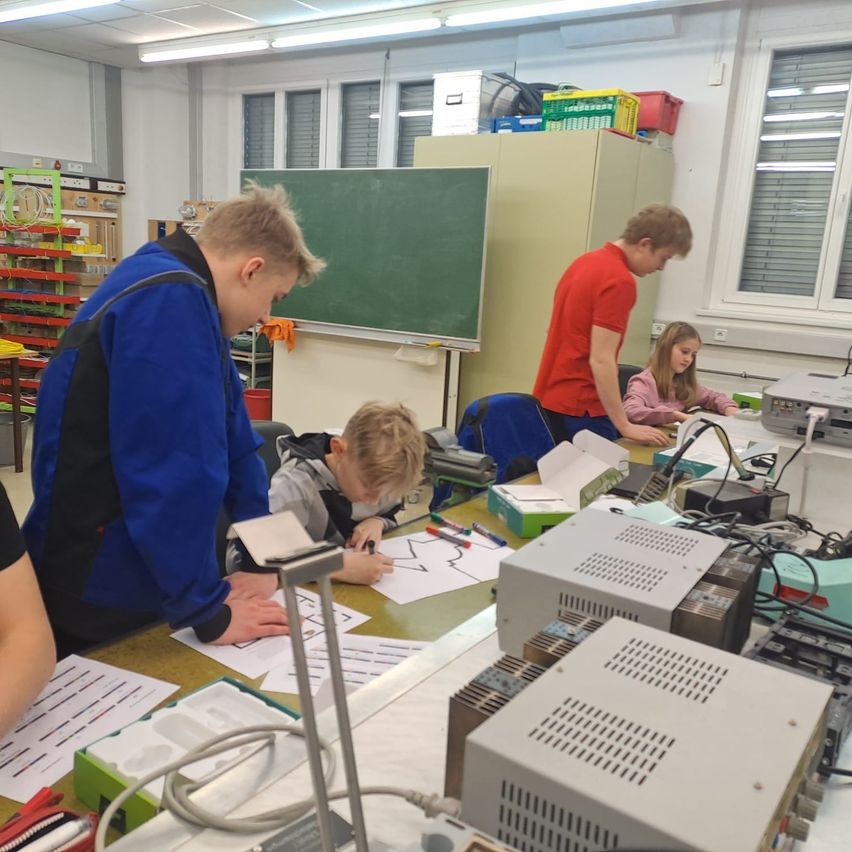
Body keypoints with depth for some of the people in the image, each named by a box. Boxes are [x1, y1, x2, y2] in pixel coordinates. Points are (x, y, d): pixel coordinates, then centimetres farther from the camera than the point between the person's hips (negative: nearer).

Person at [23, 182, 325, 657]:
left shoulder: (185, 300, 9)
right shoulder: (169, 302, -24)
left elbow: (231, 438, 11)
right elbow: (174, 472, -29)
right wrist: (208, 611, -19)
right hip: (98, 599, -9)